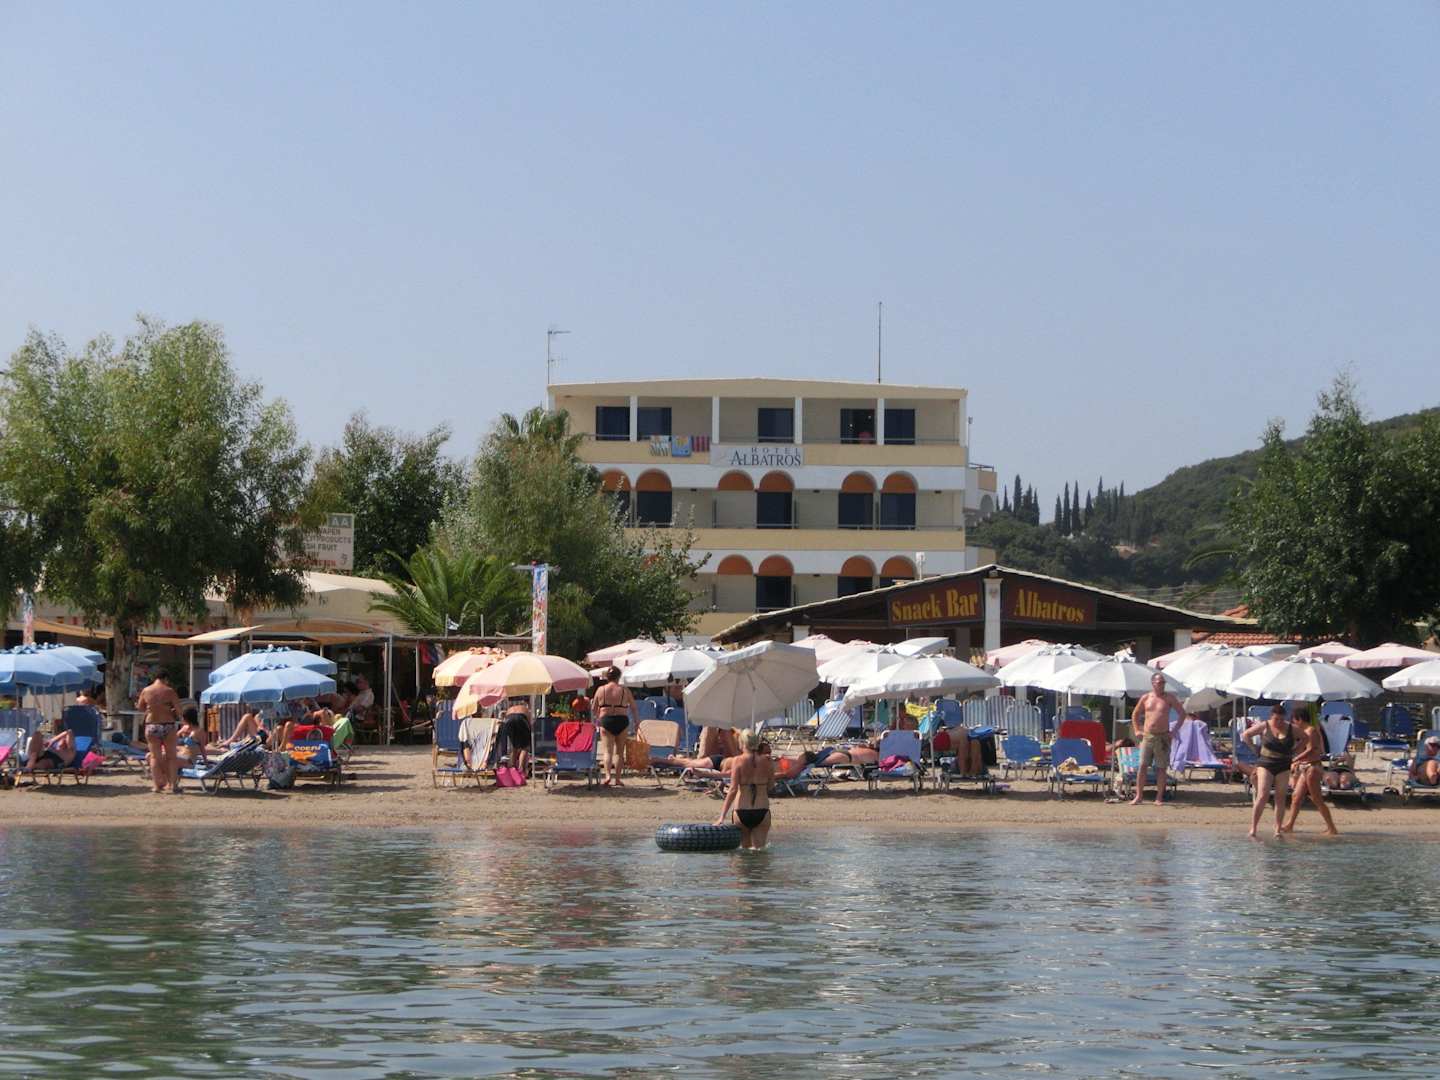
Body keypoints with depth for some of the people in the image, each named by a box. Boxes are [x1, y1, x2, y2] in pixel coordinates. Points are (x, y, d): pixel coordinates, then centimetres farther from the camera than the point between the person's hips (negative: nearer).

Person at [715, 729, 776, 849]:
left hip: (742, 812, -1)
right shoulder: (767, 761, 0)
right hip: (762, 812, 1)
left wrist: (722, 816, -13)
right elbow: (771, 784, 11)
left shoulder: (739, 761, -7)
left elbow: (733, 790, -12)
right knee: (758, 848, 0)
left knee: (744, 847, 19)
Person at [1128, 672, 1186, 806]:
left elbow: (1182, 713, 6)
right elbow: (1135, 715, 18)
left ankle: (1159, 798, 6)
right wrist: (1137, 730, 8)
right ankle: (1139, 796, 1)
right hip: (1147, 736, 1)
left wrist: (1175, 730, -1)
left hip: (1163, 736, -1)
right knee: (1142, 766, -4)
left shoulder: (1169, 697, 2)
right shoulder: (1145, 698, 7)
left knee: (1161, 768, 0)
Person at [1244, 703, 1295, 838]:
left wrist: (1293, 751, 6)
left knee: (1280, 798, 2)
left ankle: (1278, 829, 7)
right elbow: (1245, 734, 5)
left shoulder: (1291, 729, 1)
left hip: (1283, 767, 3)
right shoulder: (1264, 726, -5)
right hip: (1265, 765, -3)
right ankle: (1253, 828, -12)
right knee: (1262, 796, -13)